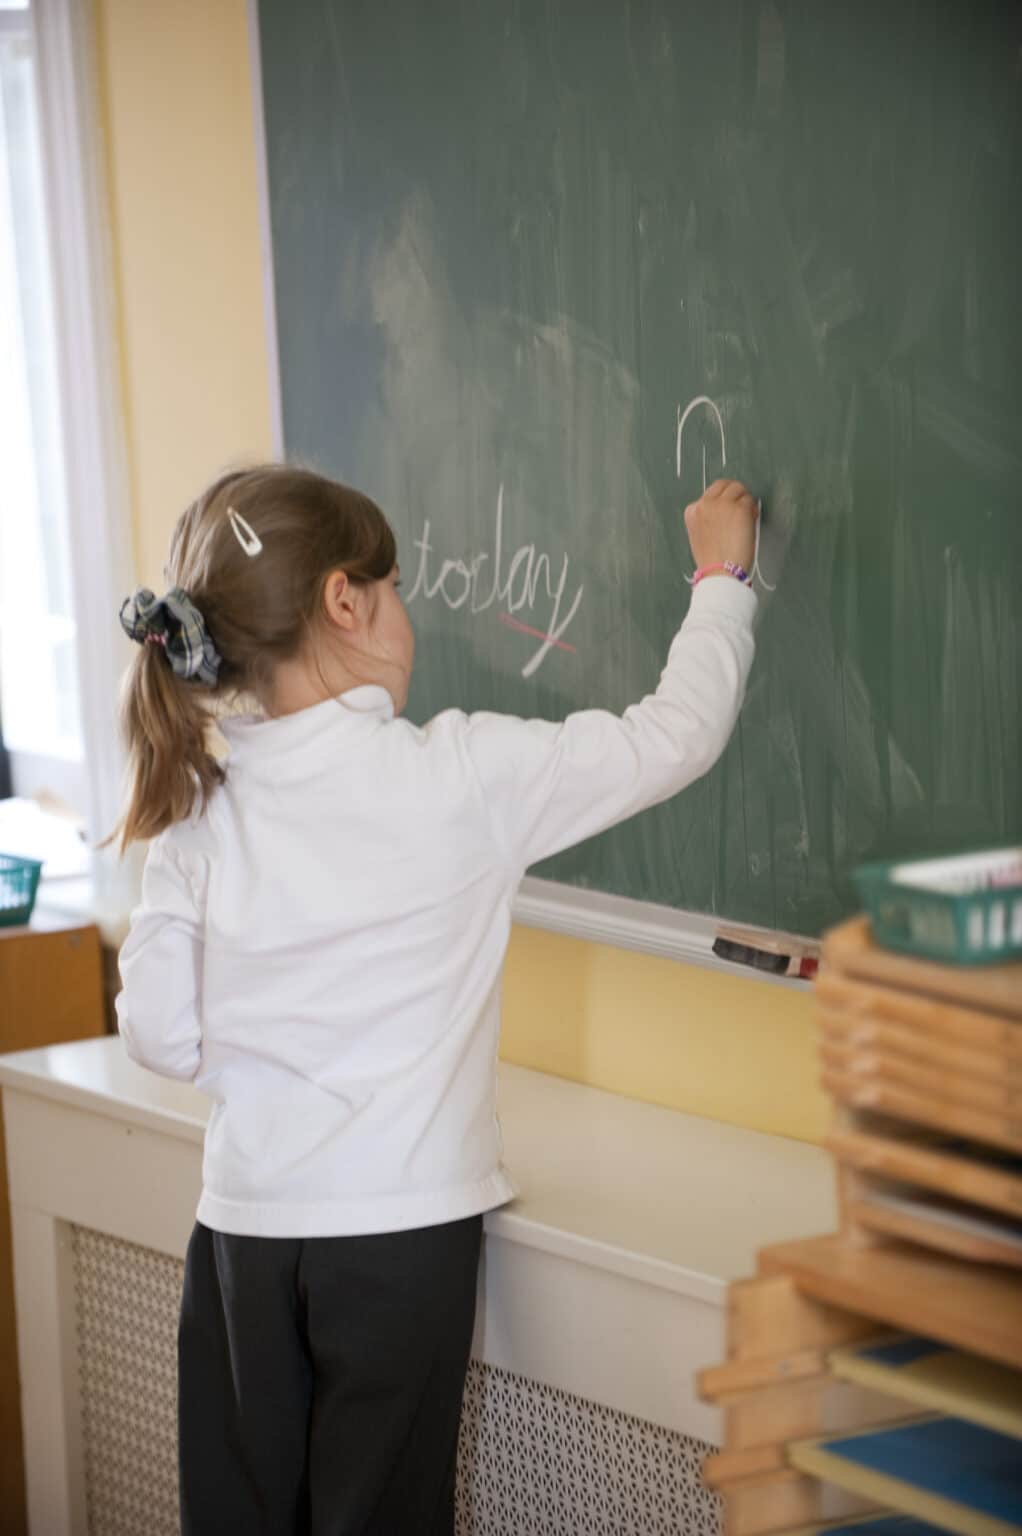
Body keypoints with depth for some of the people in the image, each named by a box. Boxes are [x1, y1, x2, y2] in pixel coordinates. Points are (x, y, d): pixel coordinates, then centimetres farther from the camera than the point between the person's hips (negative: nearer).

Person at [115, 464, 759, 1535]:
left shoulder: (198, 808, -2)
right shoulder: (457, 775, -12)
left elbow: (160, 1036, 0)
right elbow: (677, 733, -3)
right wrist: (721, 580, 13)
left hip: (243, 1221, 3)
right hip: (401, 1224, -3)